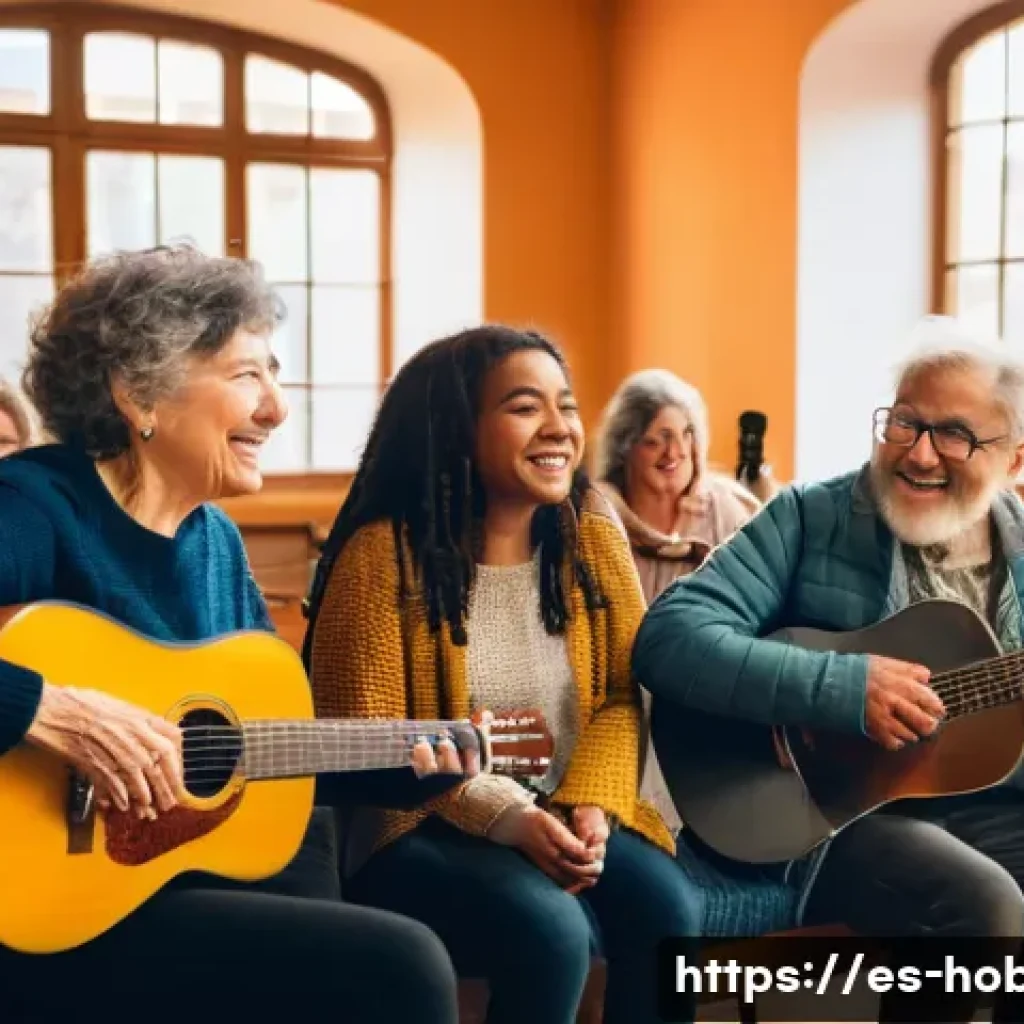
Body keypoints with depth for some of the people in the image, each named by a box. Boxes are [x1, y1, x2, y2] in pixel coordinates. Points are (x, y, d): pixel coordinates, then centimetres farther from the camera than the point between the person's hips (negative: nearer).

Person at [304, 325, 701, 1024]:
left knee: (667, 915, -23)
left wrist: (590, 804, -15)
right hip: (420, 832, -4)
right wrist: (507, 818, -21)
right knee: (549, 932, -31)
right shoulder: (383, 556, -11)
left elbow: (620, 696, 4)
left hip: (567, 819, 5)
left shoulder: (593, 537, 3)